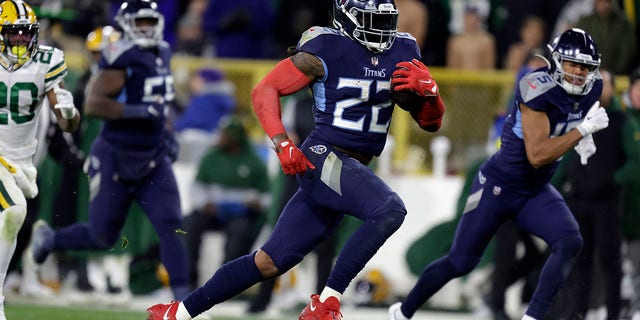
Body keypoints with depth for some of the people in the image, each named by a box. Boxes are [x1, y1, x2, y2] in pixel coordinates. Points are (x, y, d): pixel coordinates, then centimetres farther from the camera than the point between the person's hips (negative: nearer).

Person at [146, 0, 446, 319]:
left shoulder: (403, 52, 9)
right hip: (323, 157, -6)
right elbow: (264, 90, -6)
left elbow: (431, 122, 11)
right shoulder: (326, 48, -9)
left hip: (354, 171, 7)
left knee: (270, 262, 7)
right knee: (390, 210, -30)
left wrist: (428, 90, -11)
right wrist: (283, 144, -19)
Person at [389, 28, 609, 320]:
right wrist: (582, 130, -33)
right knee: (460, 261, 5)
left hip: (537, 193, 6)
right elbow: (536, 156, -31)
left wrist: (584, 139, 2)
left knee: (570, 242, -21)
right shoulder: (539, 88, -26)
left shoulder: (590, 90, -4)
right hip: (498, 186, -6)